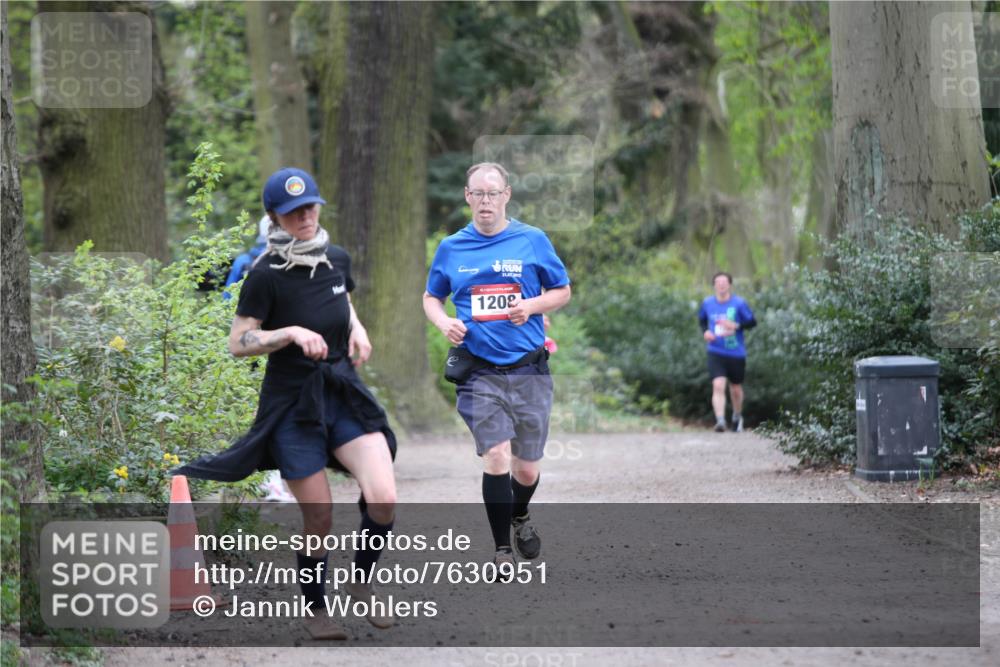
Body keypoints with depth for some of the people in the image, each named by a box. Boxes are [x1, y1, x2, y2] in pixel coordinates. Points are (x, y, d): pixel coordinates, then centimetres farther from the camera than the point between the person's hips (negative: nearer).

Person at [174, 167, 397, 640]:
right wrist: (292, 333, -24)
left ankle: (361, 582, 11)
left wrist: (356, 328, 4)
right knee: (319, 520, 0)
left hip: (345, 394, 4)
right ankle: (315, 611, 23)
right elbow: (237, 342, -12)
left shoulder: (337, 259, 3)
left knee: (383, 499, -14)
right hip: (293, 406, -4)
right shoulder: (266, 274, -13)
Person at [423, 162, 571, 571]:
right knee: (496, 456, -15)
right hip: (479, 372, 0)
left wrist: (531, 306, -12)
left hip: (529, 371, 0)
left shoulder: (533, 241, 1)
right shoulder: (451, 248, 6)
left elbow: (562, 291, 8)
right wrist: (444, 323, -4)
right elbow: (431, 298, 18)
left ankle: (520, 516, 42)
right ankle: (502, 550, -2)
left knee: (526, 469, 8)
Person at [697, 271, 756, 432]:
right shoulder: (707, 303, 1)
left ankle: (737, 417, 40)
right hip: (716, 353, 0)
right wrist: (705, 331, -3)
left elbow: (752, 322, -3)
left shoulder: (739, 303, -7)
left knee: (736, 389, 14)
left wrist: (736, 326, -21)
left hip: (736, 354, 0)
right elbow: (702, 319, 18)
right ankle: (720, 421, -23)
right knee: (718, 386, -19)